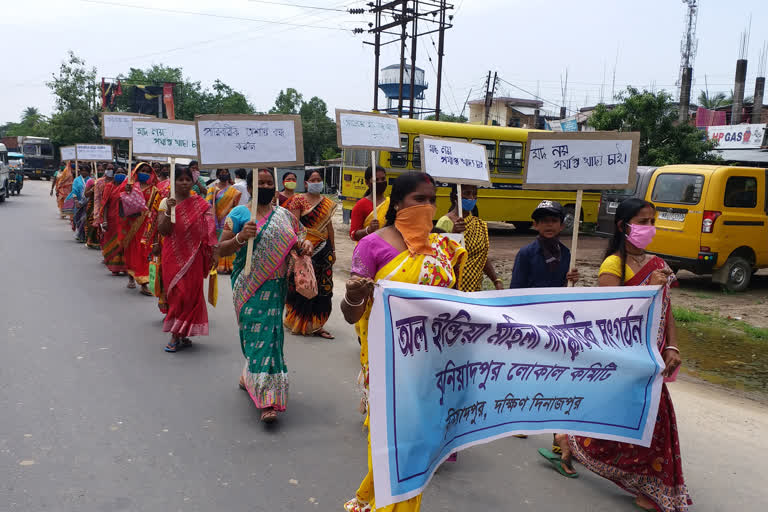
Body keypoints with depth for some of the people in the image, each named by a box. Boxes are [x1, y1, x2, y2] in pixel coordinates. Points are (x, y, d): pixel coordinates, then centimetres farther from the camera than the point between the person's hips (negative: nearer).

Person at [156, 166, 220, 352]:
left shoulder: (201, 205, 2)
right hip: (173, 256, 1)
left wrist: (215, 252, -7)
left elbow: (209, 231, 1)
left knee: (190, 293, -2)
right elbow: (162, 231, -4)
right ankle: (182, 335, 13)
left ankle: (177, 335, 7)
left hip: (193, 257, 0)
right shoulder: (166, 202, 4)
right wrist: (168, 211, -19)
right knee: (177, 293, 0)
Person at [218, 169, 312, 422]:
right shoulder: (239, 214, 0)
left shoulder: (285, 215, 11)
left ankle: (249, 376, 31)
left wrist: (305, 245, -4)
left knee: (268, 334, 6)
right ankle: (267, 397, -3)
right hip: (250, 286, -4)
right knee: (260, 335, -7)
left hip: (275, 287, 4)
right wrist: (240, 237, -21)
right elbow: (221, 250, -2)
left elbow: (297, 242, 20)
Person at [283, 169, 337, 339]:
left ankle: (316, 325, 11)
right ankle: (298, 321, 14)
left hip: (323, 249, 5)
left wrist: (333, 249, 16)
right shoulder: (298, 200, -3)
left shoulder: (327, 202, 12)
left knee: (322, 288, 3)